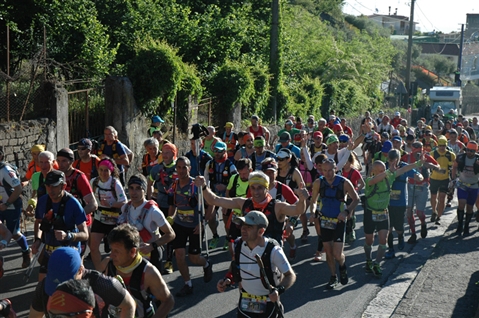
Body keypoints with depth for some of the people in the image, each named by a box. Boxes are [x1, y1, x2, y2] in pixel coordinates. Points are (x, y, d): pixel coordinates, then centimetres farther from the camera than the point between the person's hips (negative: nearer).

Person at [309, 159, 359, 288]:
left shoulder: (344, 183, -13)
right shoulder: (318, 183, -5)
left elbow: (356, 199, -1)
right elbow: (313, 201, 9)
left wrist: (346, 212, -15)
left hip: (339, 221, -3)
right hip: (324, 221, 3)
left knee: (337, 254, -10)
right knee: (328, 251, 10)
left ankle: (343, 267, 24)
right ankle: (333, 277, 29)